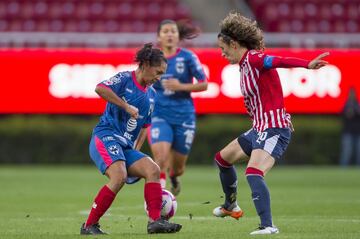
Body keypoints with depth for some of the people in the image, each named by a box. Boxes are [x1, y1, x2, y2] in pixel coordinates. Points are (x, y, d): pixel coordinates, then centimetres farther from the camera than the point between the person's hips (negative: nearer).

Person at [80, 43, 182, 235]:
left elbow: (144, 126, 28)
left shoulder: (151, 95, 18)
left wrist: (136, 150, 16)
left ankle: (155, 221, -16)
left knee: (153, 170, -11)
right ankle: (89, 226, -21)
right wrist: (127, 106, -21)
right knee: (119, 176, -29)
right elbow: (100, 88, -24)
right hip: (106, 137, -8)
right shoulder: (125, 79, -5)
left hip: (126, 146, 8)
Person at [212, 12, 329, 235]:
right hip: (259, 129, 11)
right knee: (222, 159, 27)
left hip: (274, 129, -11)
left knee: (253, 173, -30)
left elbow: (279, 61, -36)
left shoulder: (254, 59, -16)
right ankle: (231, 206, 46)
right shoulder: (245, 64, 13)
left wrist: (307, 64, -52)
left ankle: (268, 226, -34)